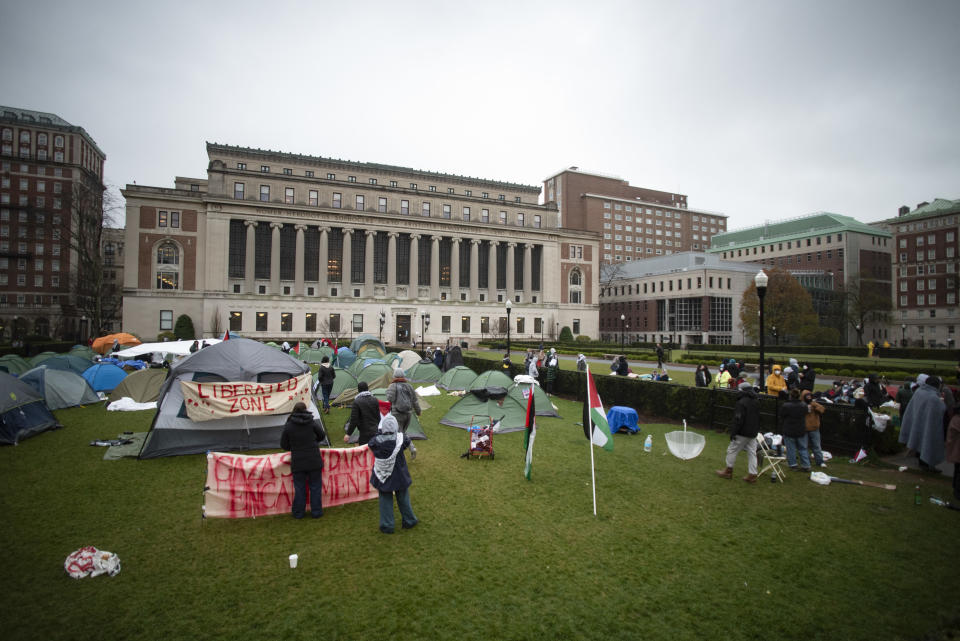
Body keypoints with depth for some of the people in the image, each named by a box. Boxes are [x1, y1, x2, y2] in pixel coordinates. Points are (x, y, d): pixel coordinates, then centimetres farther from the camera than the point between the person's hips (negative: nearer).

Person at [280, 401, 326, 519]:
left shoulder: (288, 426, -5)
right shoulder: (312, 422, -6)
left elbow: (284, 445, 1)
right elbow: (322, 436, 6)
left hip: (297, 463, 0)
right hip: (314, 461, 0)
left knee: (299, 488, 12)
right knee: (315, 487, 10)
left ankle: (298, 513, 20)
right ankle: (316, 512, 15)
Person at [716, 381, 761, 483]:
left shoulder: (742, 403, -20)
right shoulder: (757, 402, 8)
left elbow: (738, 420, -22)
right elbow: (757, 418, 18)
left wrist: (733, 432, -16)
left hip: (743, 433, -8)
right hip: (753, 433, 8)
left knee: (732, 450, 5)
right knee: (752, 452, 10)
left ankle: (728, 471, 15)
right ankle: (752, 475, 11)